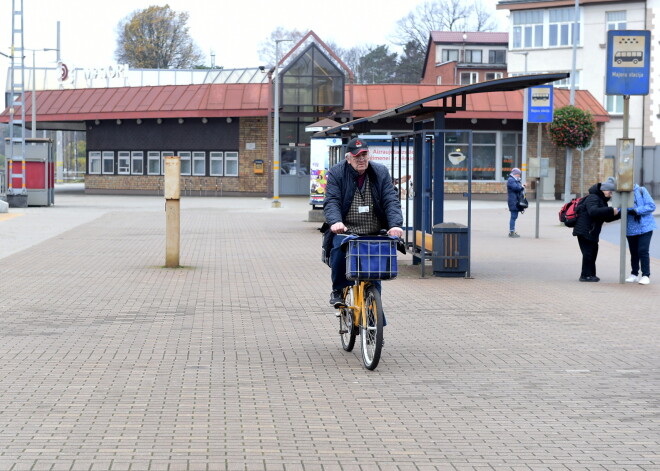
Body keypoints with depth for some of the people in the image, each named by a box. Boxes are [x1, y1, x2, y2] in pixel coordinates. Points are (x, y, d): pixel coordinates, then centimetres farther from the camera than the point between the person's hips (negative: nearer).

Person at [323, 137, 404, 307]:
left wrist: (395, 224, -22)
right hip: (345, 231, -2)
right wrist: (335, 221, -33)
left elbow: (391, 200, -4)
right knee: (339, 249, -30)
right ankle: (338, 290, -6)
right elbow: (331, 201, -11)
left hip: (375, 234, 2)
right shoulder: (336, 173, -1)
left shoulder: (381, 172, 4)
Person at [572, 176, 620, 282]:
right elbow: (593, 211, -33)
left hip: (591, 233, 10)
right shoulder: (593, 198, -14)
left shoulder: (601, 200, 20)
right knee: (588, 252, -8)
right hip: (584, 231, -10)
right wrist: (611, 210, -34)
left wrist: (619, 214, 9)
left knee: (593, 251, 14)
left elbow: (607, 218, 23)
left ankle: (591, 274, 23)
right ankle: (585, 275, -3)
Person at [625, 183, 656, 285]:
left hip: (645, 227, -3)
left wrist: (637, 211, -20)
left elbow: (651, 206, -11)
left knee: (643, 251, -10)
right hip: (631, 229, 3)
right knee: (634, 252, 12)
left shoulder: (641, 191, -8)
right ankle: (634, 274, 27)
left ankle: (646, 275, -1)